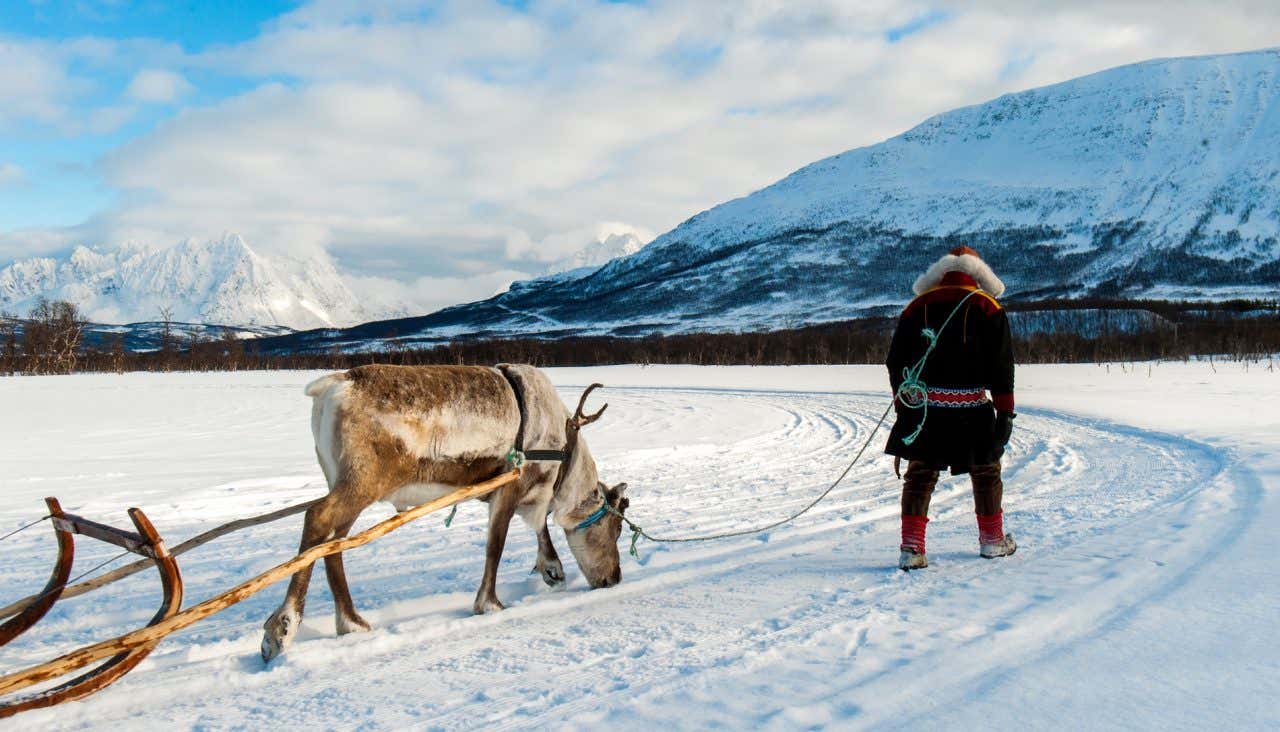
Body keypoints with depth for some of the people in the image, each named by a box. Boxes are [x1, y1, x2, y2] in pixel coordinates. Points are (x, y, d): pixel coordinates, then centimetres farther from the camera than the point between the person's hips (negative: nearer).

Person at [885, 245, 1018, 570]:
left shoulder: (918, 306, 7)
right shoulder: (987, 308, 1)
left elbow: (896, 361, 8)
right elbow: (1002, 365, -2)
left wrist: (902, 401, 16)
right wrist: (1005, 410, 2)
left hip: (922, 406, 1)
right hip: (971, 409, -1)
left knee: (920, 474, 7)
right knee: (985, 472, 17)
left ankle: (911, 547, -2)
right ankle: (993, 541, 30)